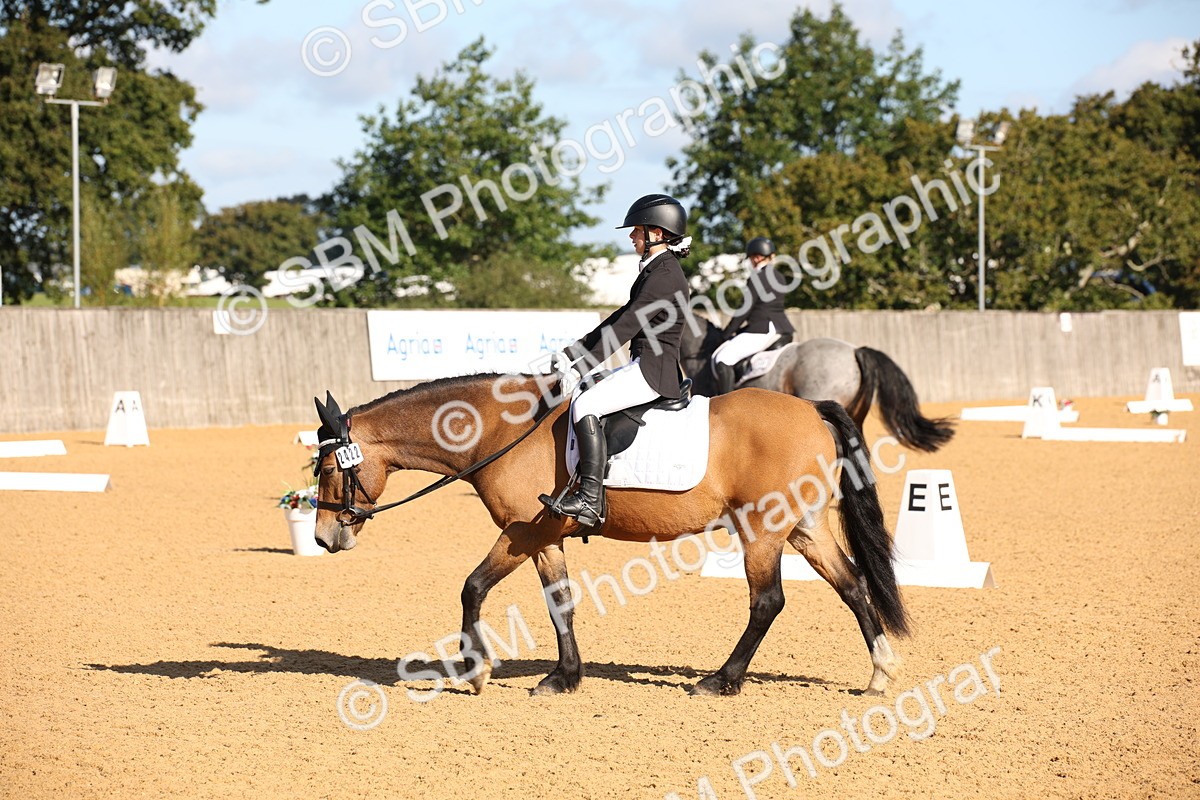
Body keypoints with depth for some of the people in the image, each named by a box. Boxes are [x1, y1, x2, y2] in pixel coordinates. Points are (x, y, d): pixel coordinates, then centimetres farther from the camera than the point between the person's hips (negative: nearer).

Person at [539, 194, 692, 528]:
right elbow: (617, 321, 21)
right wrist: (569, 356, 18)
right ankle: (576, 484, 8)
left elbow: (625, 328, -20)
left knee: (584, 406, -23)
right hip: (643, 366, 11)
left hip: (654, 371, -11)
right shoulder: (655, 270, 18)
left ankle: (591, 501, -27)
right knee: (575, 396, 12)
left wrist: (579, 369, -21)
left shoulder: (664, 275, -15)